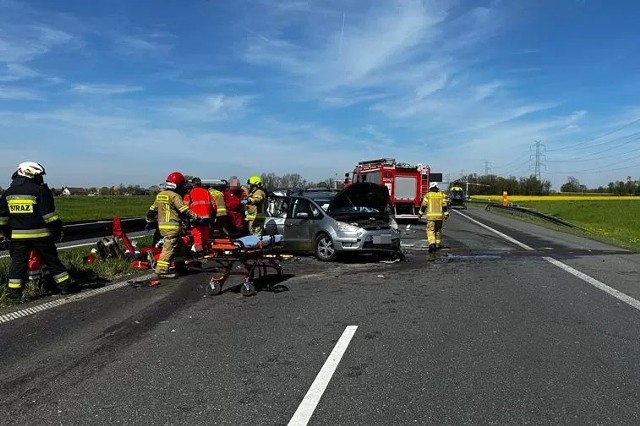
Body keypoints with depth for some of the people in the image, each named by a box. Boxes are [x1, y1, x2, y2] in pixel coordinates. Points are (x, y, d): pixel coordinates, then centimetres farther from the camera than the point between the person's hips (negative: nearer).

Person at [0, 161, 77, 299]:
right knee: (52, 260, 4)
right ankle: (65, 286, 10)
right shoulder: (41, 190, -10)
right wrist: (58, 230, -4)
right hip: (40, 234, -4)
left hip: (18, 235, 4)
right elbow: (49, 214, -13)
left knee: (18, 262, 13)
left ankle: (14, 291, 14)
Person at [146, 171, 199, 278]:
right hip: (172, 226, -9)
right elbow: (184, 210, -16)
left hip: (162, 225, 9)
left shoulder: (160, 195, 14)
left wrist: (149, 221, 29)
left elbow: (152, 210, 20)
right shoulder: (174, 196, -11)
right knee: (169, 248, -8)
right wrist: (196, 218, -14)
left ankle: (180, 266, 26)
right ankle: (162, 271, -9)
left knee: (179, 246, 18)